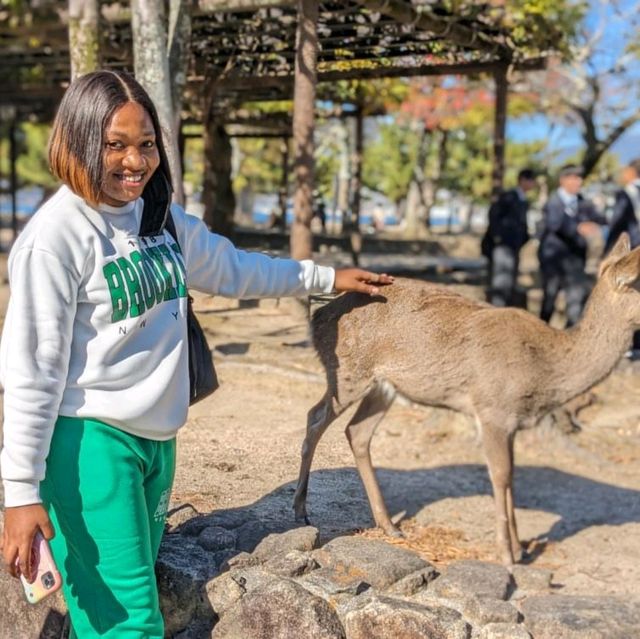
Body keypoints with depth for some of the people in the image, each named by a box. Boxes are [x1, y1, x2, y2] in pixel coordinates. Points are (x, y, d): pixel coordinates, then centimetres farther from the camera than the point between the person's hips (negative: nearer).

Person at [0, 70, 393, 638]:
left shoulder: (160, 218, 9)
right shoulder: (56, 236, -14)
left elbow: (232, 268, 26)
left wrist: (326, 278, 33)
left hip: (157, 436, 7)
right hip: (90, 441, -7)